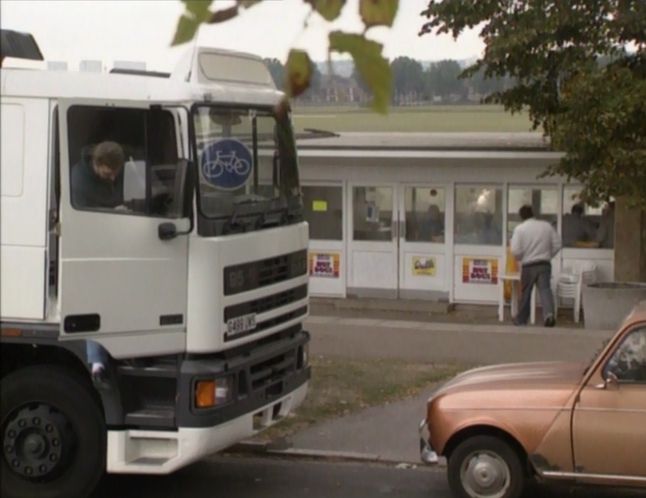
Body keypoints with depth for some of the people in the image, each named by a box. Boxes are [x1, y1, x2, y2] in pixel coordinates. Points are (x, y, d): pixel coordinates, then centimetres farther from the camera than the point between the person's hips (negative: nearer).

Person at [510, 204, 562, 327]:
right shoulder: (546, 226, 4)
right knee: (545, 289, -6)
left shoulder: (520, 229, -7)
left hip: (528, 266, -1)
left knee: (525, 293, 11)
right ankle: (549, 313, -31)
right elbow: (557, 244, 5)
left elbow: (515, 250, -12)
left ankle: (521, 320, 23)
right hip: (544, 264, 1)